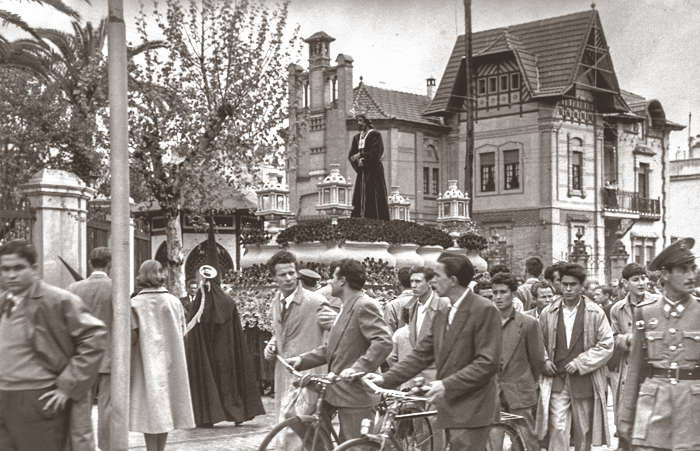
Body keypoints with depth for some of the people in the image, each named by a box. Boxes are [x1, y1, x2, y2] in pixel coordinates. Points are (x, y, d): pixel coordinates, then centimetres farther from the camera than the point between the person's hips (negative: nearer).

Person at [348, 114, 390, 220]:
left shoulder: (375, 135, -2)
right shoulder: (357, 138, 16)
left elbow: (375, 153, -11)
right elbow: (351, 156, 10)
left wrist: (360, 155, -8)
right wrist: (358, 160, -11)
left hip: (374, 171, -6)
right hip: (362, 172, 6)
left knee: (375, 200, -9)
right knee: (360, 200, 0)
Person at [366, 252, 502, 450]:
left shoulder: (484, 310, -11)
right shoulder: (442, 315, 14)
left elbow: (488, 363, -17)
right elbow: (421, 354, 12)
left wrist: (447, 385, -21)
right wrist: (386, 378, 2)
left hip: (471, 411, -8)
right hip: (451, 410, 8)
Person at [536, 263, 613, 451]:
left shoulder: (595, 313, -1)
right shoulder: (548, 312, 5)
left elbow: (606, 345, -3)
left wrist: (580, 362, -11)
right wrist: (545, 361, -2)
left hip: (585, 381, 0)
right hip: (556, 381, 0)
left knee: (584, 432, 10)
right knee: (558, 429, -10)